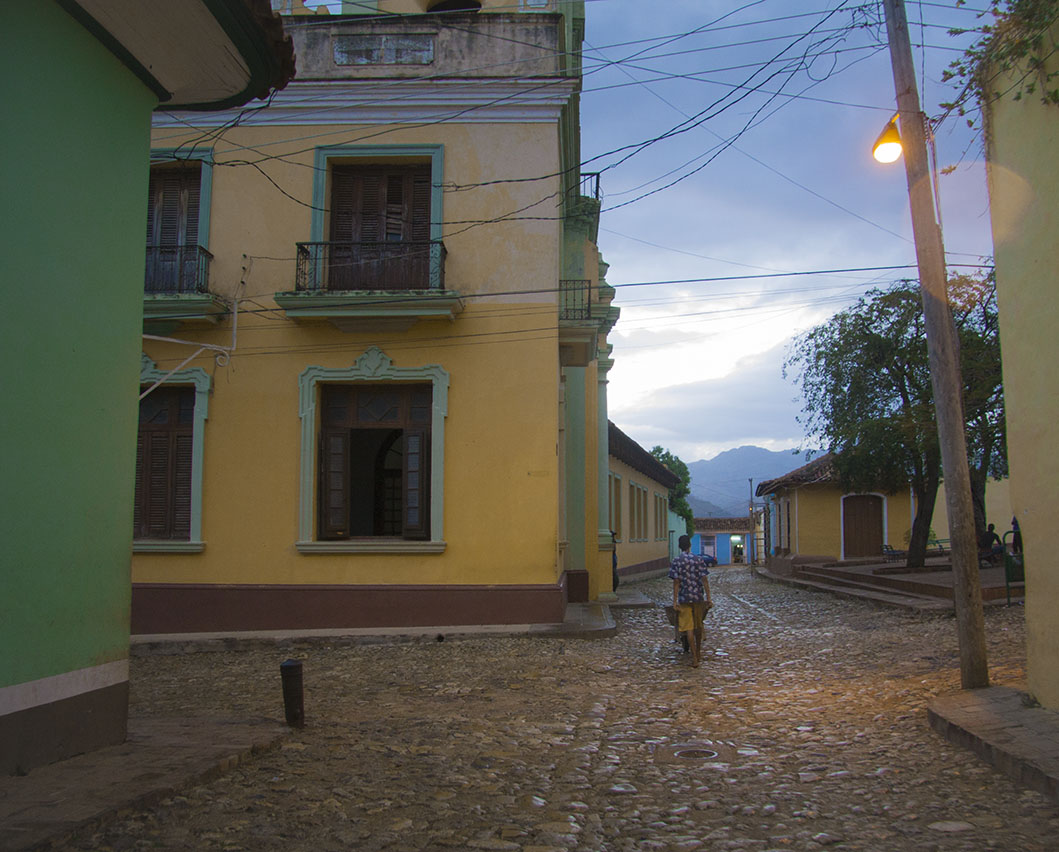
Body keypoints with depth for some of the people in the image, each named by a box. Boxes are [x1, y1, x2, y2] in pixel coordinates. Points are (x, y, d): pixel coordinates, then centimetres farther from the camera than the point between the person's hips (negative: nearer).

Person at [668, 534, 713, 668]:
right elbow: (704, 580, -5)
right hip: (699, 597, 3)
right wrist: (709, 598, -4)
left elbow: (676, 582, -10)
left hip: (684, 598, -3)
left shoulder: (676, 562, -6)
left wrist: (675, 601, -8)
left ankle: (694, 658, -11)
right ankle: (698, 653, 35)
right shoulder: (699, 560, 0)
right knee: (698, 626, 19)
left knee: (688, 628, -3)